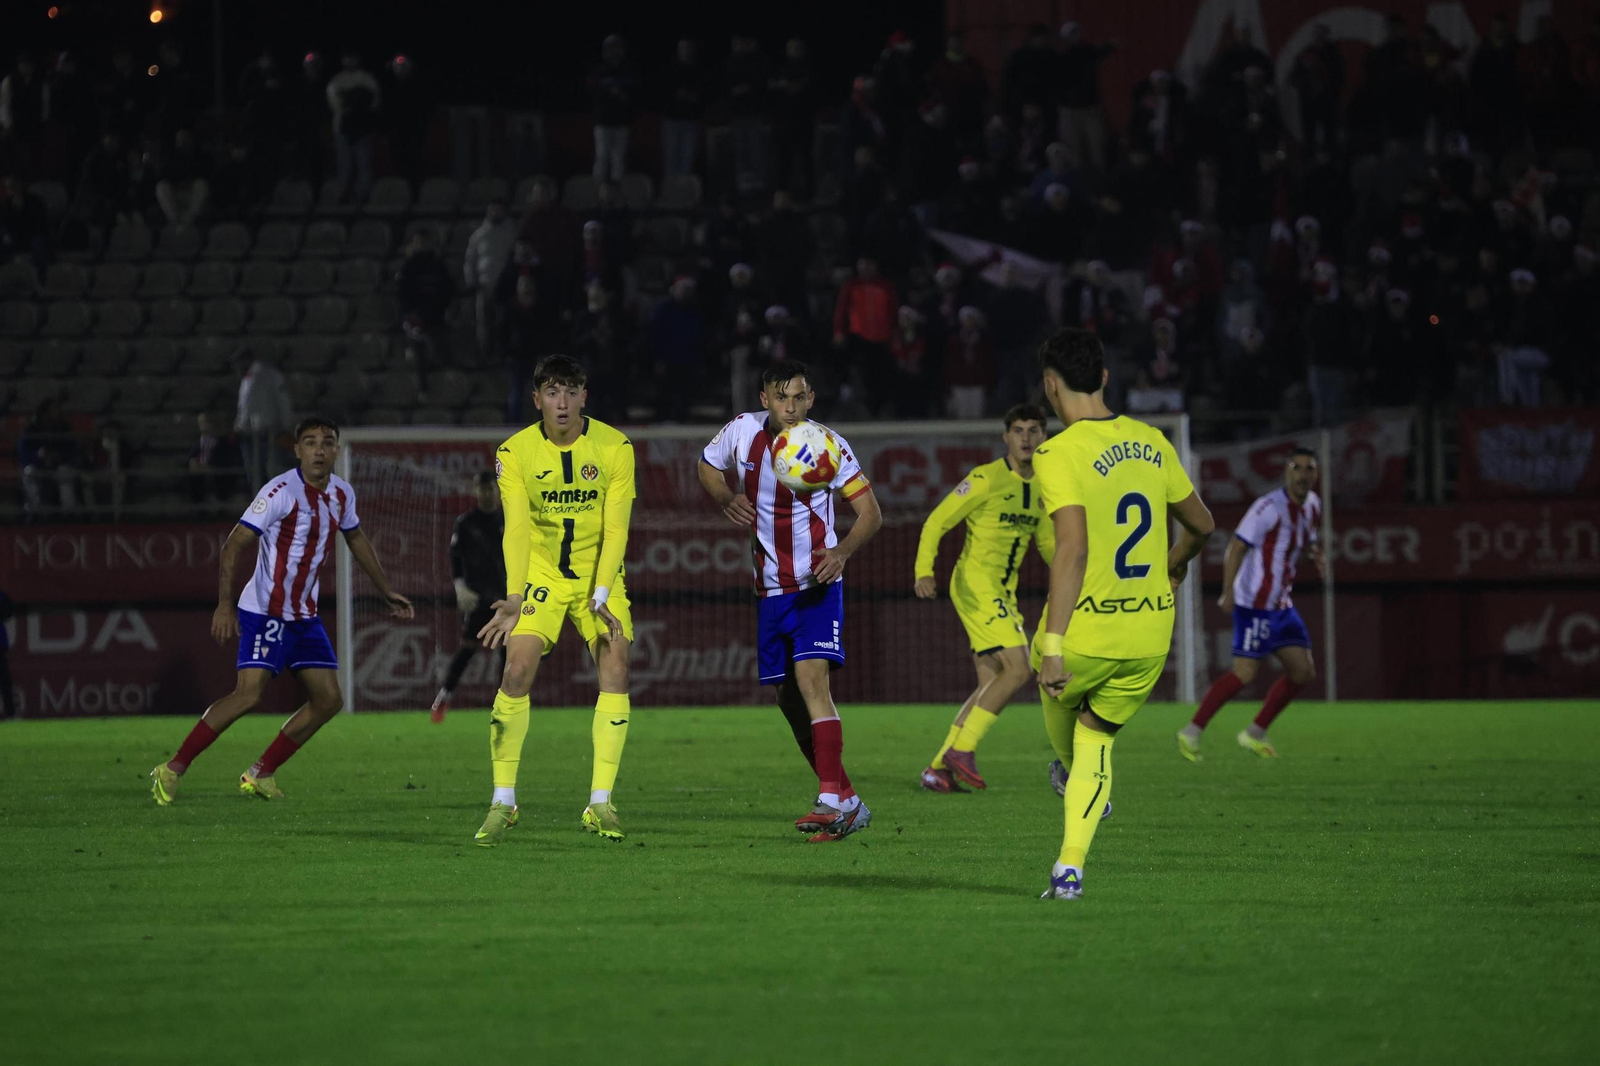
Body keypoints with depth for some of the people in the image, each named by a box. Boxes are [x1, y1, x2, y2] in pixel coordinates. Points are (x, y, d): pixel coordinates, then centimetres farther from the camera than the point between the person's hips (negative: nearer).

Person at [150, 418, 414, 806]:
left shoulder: (341, 494, 7)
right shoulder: (281, 492, -17)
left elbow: (356, 539, 26)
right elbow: (233, 545, -16)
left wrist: (386, 591, 30)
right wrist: (225, 604, -22)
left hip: (305, 615, 8)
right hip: (266, 611, -8)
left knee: (328, 699, 3)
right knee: (250, 693, -20)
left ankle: (259, 775, 13)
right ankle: (172, 770, -13)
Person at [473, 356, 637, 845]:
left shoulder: (614, 447, -11)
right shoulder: (515, 452, -11)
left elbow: (615, 528, -14)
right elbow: (516, 528, -20)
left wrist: (600, 595, -24)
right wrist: (515, 596, -34)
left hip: (599, 571, 1)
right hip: (540, 571, -1)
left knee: (615, 670, -14)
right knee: (517, 671, -14)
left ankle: (600, 804, -8)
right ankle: (503, 802, -3)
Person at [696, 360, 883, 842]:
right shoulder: (742, 431, -2)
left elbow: (871, 512, -9)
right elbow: (708, 465, 17)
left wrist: (842, 552, -28)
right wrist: (727, 499, -5)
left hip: (816, 583, -5)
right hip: (770, 588, 5)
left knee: (811, 678, -23)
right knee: (789, 698, 9)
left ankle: (832, 802, -29)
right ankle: (849, 804, 21)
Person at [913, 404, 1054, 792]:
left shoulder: (1041, 488, 11)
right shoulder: (986, 479, -11)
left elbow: (1047, 543, 24)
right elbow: (936, 523, -10)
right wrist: (924, 570, -23)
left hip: (1003, 593, 8)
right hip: (975, 584, -8)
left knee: (992, 685, 6)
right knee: (1019, 668, -19)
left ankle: (938, 768, 11)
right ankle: (961, 749, -11)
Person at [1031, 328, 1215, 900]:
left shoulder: (1058, 455, -15)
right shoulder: (1151, 442, 5)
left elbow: (1072, 550, -25)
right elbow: (1200, 524, 17)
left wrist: (1053, 645, -26)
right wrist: (1173, 568, 39)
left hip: (1086, 633, -4)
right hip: (1151, 636, 4)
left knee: (1058, 694, 30)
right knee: (1096, 740, 16)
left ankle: (1072, 778, 57)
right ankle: (1070, 868, 4)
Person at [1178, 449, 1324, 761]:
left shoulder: (1312, 505, 10)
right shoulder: (1269, 507, -16)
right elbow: (1238, 546, -19)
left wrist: (1315, 551, 6)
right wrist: (1228, 590, -28)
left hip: (1281, 605, 9)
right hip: (1256, 604, -9)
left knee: (1304, 673, 7)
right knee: (1244, 673, -14)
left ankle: (1256, 732, 17)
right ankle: (1192, 732, -6)